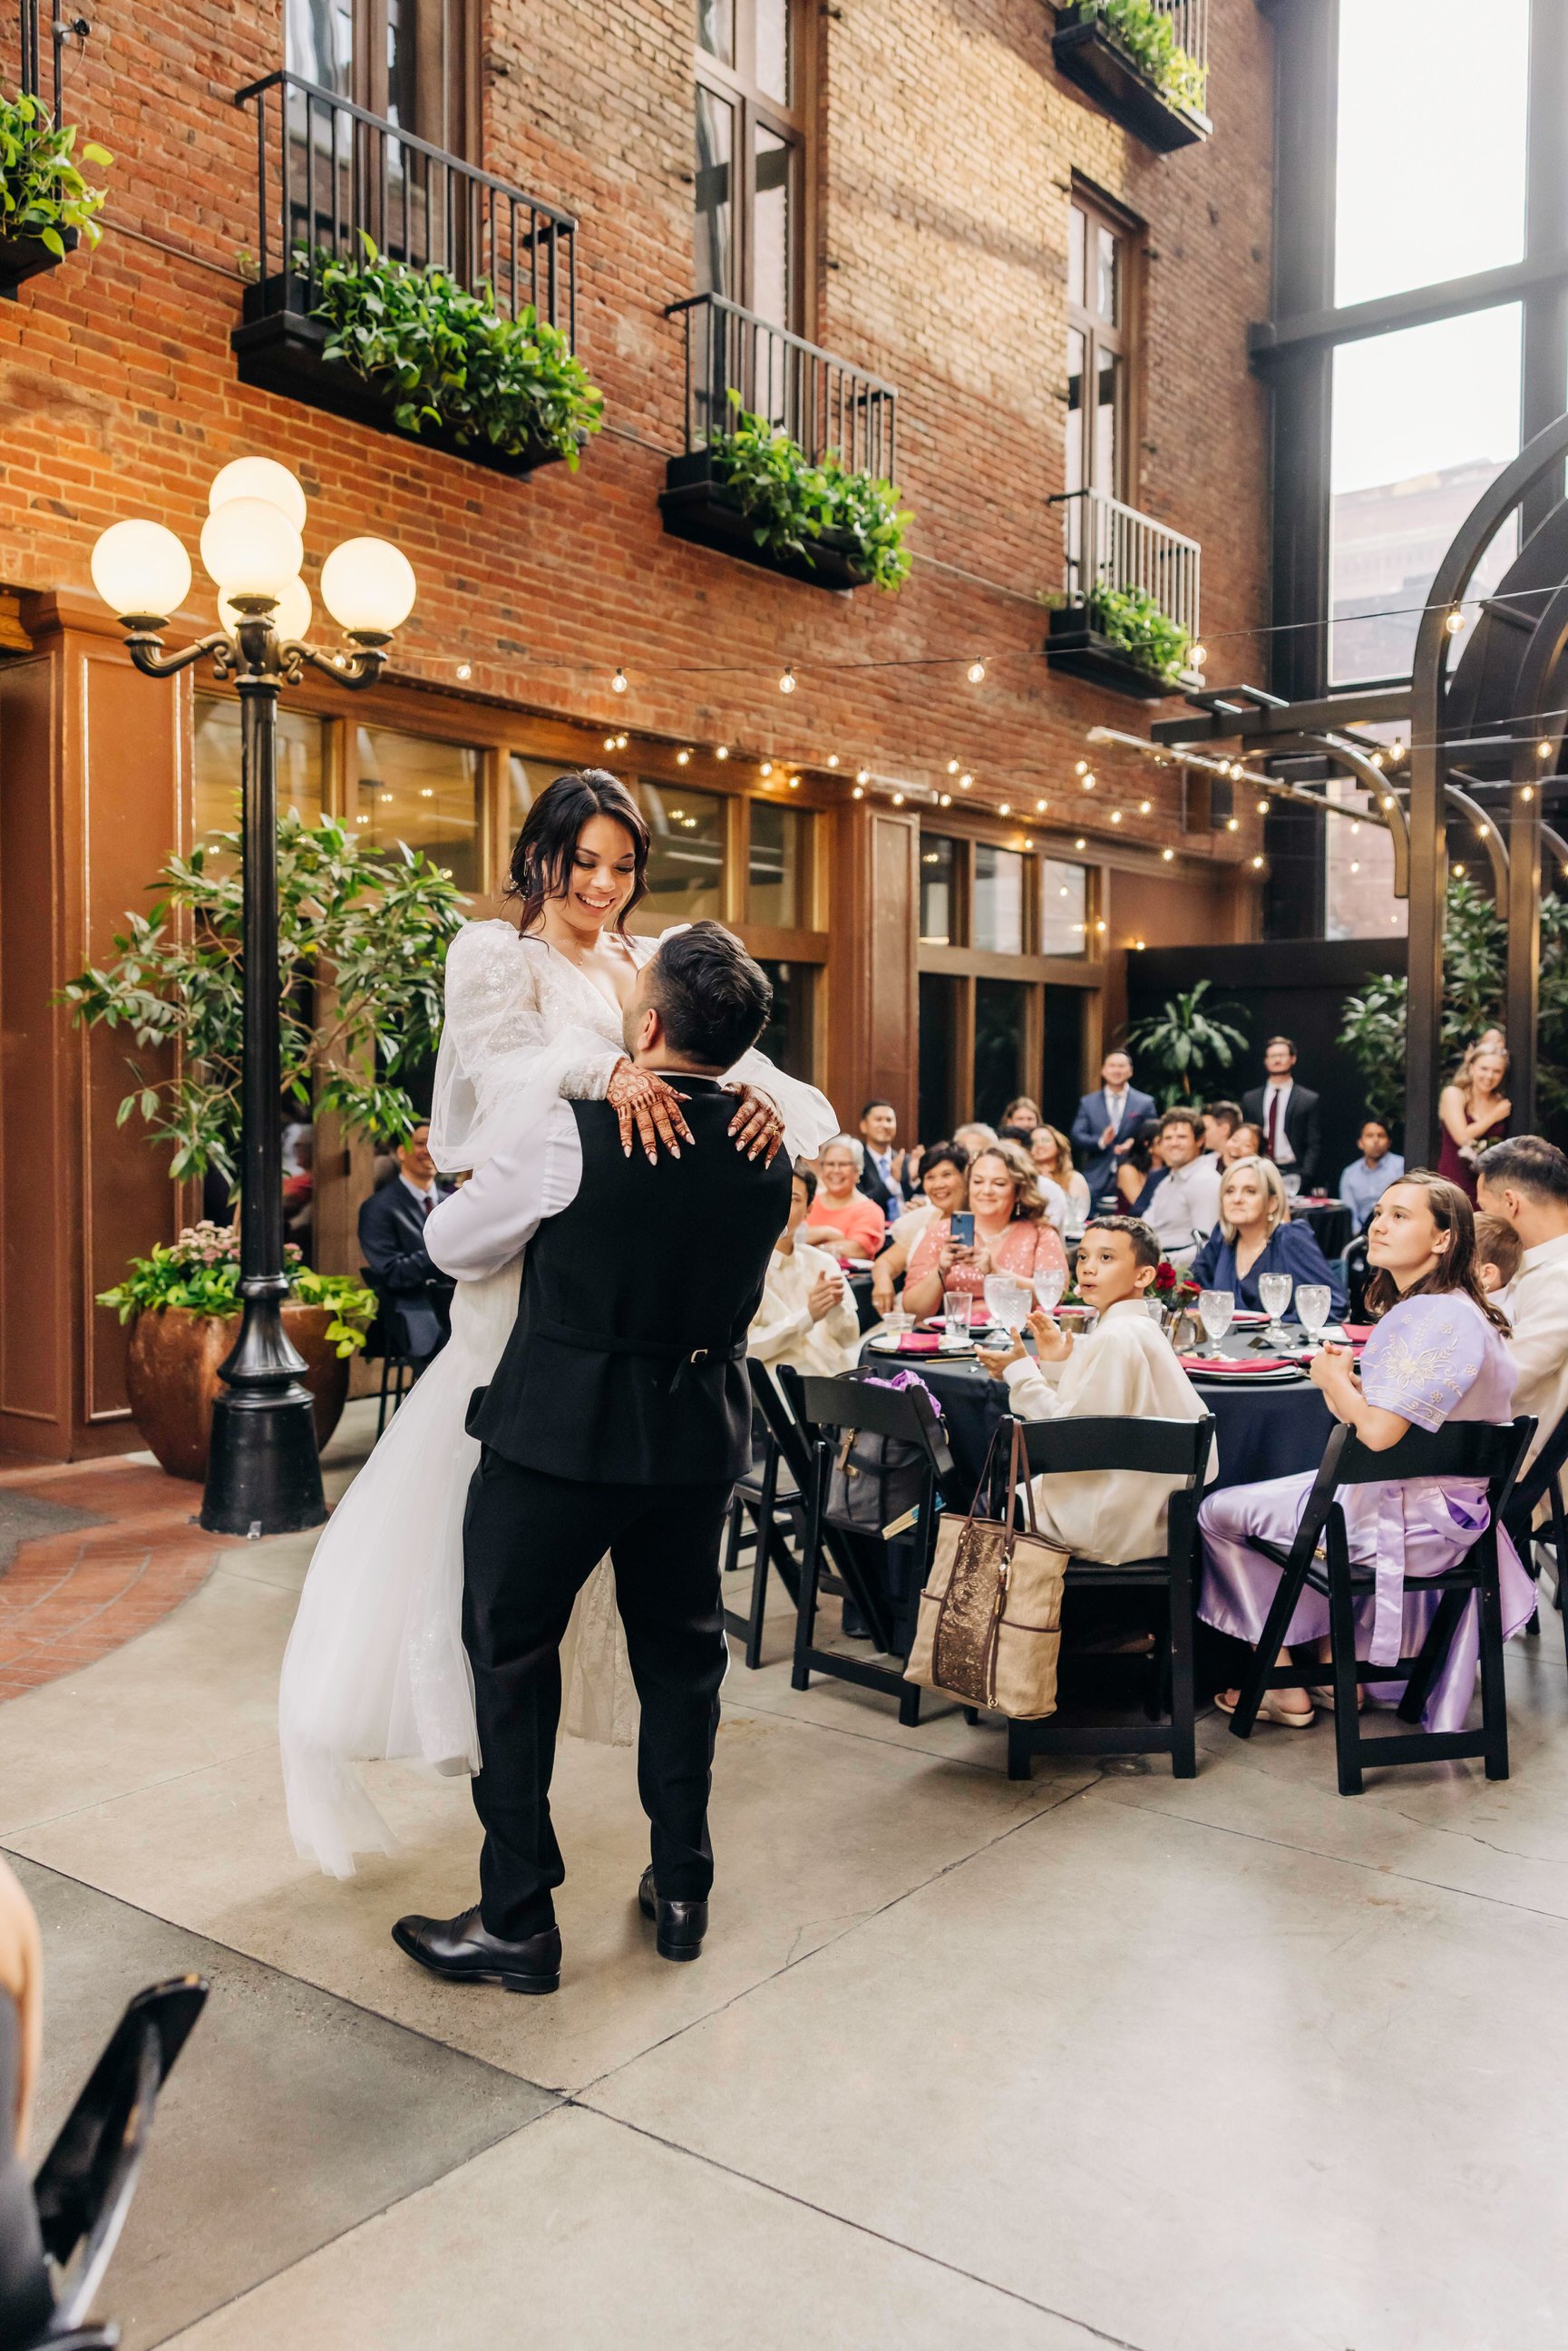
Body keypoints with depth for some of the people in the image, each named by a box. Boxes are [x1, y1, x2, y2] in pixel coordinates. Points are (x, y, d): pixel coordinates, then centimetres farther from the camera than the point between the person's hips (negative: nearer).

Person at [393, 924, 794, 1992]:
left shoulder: (569, 1135, -19)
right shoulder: (769, 1151, -3)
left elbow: (457, 1246, -3)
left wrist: (464, 1179, 17)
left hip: (559, 1424, -5)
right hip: (701, 1429, 5)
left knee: (513, 1654, 10)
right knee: (681, 1653, 19)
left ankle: (518, 1921, 16)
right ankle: (682, 1890, 30)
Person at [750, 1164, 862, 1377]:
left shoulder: (823, 1263, 11)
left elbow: (849, 1339, 10)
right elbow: (743, 1346, -13)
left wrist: (835, 1307, -9)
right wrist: (808, 1315, -17)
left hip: (839, 1379, 5)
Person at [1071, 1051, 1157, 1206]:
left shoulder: (1145, 1103, 8)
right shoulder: (1088, 1103, 11)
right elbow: (1077, 1138, 3)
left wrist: (1135, 1142, -15)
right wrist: (1101, 1141, -15)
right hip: (1097, 1180, 1)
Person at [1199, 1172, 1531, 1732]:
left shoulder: (1437, 1318, -25)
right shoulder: (1429, 1308, 9)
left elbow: (1379, 1432, -31)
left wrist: (1333, 1378, -13)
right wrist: (1346, 1379, -2)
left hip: (1409, 1521, -10)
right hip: (1424, 1502, 11)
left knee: (1217, 1513, 3)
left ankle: (1284, 1689, 15)